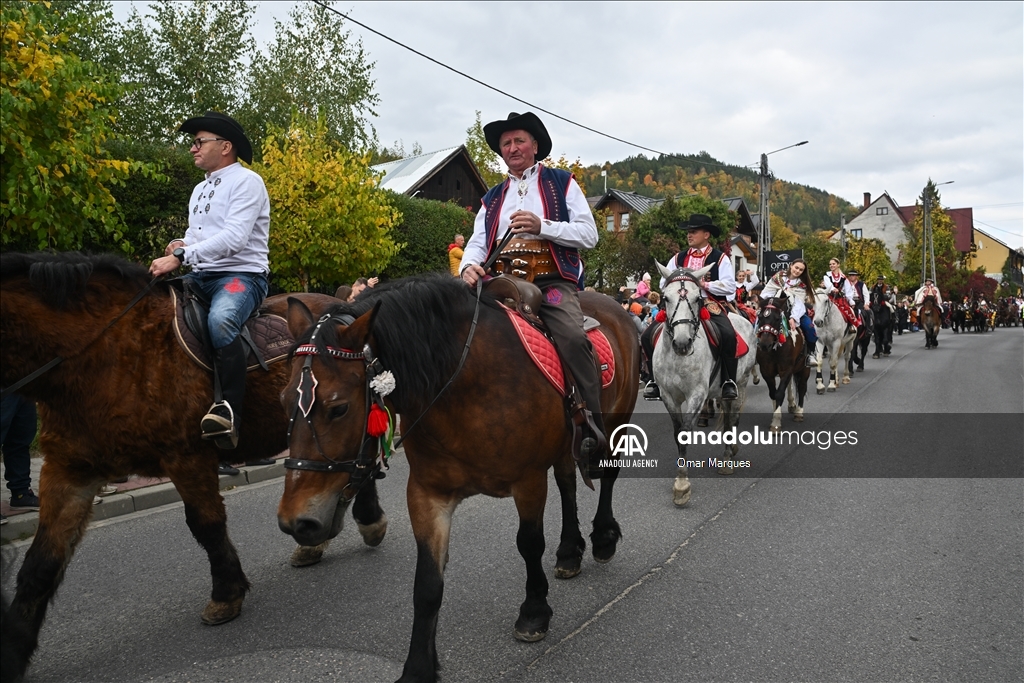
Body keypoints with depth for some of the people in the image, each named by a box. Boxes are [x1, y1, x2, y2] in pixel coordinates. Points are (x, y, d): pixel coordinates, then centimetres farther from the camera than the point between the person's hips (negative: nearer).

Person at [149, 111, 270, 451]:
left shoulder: (246, 182, -6)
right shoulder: (199, 190, 21)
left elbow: (233, 238, -20)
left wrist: (180, 256, -25)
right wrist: (180, 245, 1)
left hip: (242, 274, -9)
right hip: (201, 276, 9)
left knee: (220, 319, -39)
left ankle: (230, 410, -35)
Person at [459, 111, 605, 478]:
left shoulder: (562, 183, 13)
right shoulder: (492, 198, 25)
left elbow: (589, 234, 2)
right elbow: (478, 243, 12)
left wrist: (542, 226, -13)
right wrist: (469, 266, -12)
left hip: (553, 280, -4)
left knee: (573, 337, -31)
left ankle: (594, 432, -24)